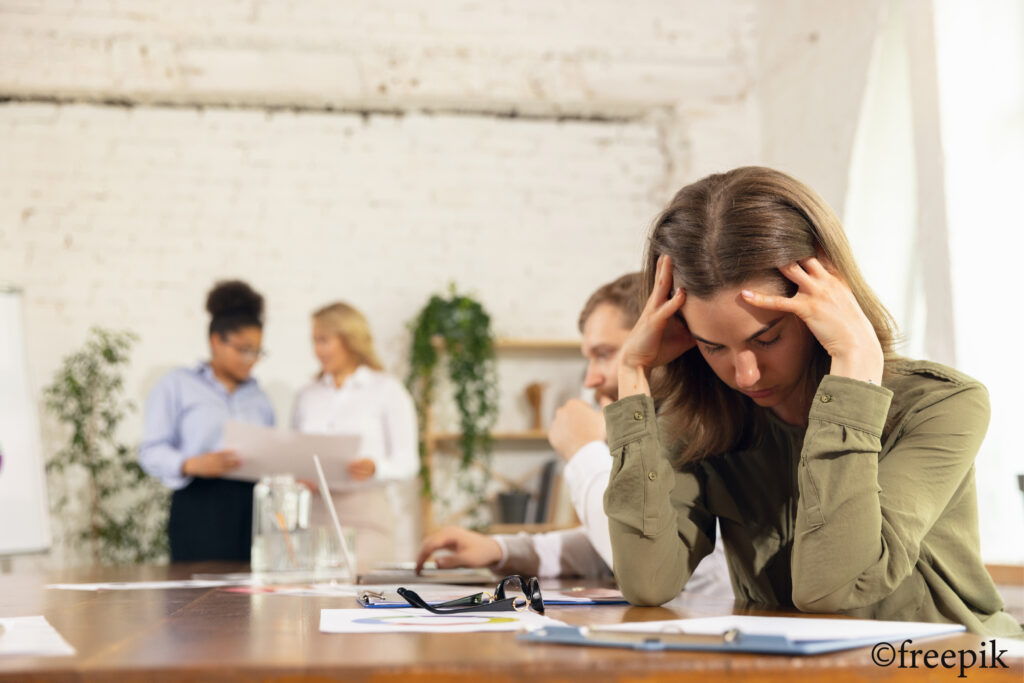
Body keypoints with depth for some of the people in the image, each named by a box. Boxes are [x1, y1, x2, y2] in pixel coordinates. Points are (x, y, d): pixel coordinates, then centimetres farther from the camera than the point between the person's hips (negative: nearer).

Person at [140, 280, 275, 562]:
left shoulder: (258, 397, 22)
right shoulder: (176, 385, 8)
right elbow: (151, 451, -1)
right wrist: (193, 464, -19)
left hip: (253, 510, 4)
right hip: (200, 508, -4)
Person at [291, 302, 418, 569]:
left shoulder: (387, 390, 5)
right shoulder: (307, 396, 17)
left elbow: (407, 462, -1)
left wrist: (374, 468, -21)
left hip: (365, 515, -3)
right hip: (313, 514, 3)